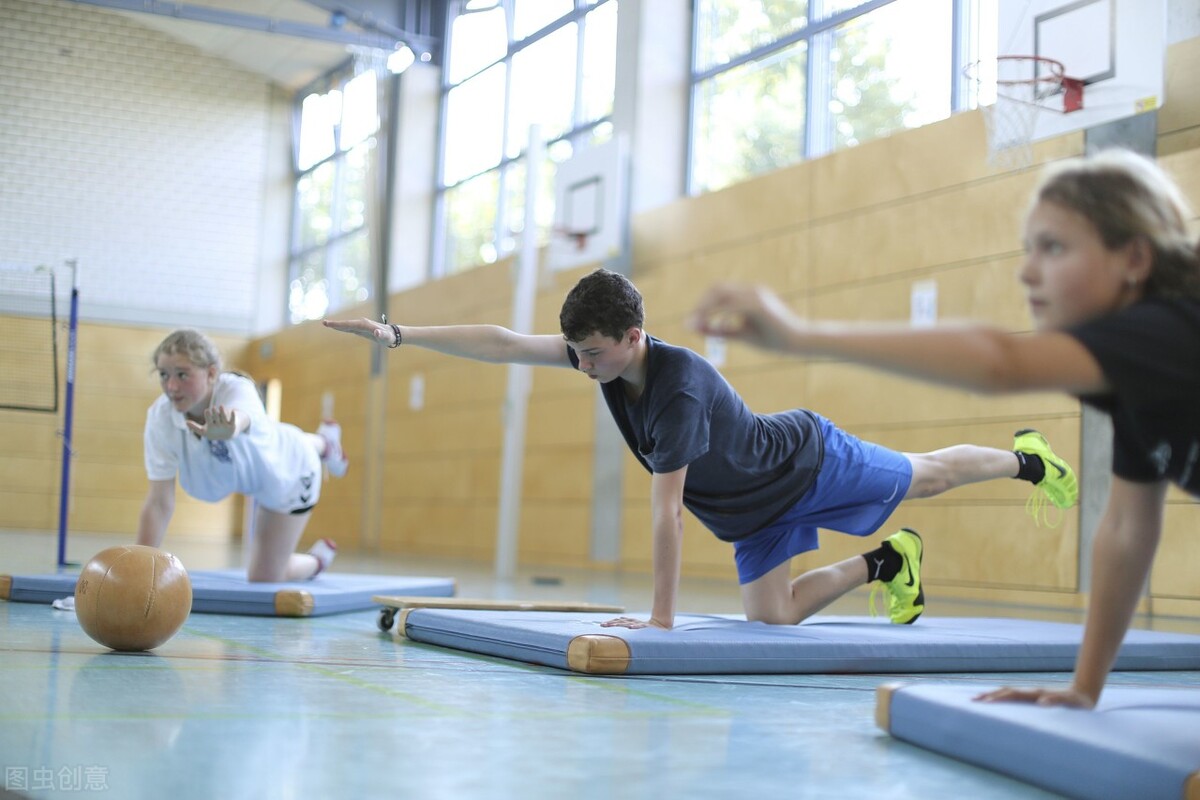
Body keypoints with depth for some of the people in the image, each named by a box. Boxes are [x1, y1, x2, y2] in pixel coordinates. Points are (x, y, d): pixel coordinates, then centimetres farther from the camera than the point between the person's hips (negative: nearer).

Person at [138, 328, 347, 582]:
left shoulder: (237, 390, -44)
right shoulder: (160, 416, -34)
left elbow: (239, 419, -72)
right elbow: (159, 503, -33)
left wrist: (226, 429, -96)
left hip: (289, 474, -4)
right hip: (247, 474, 4)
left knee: (264, 577, 0)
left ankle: (318, 559, 32)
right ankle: (324, 443, 70)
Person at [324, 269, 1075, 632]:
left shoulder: (678, 388, -40)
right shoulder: (602, 352, -19)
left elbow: (667, 510, -40)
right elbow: (505, 344, -22)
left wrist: (661, 617, -37)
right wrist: (398, 333, -28)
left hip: (811, 460, -7)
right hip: (755, 511, 7)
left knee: (925, 475, 14)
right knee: (772, 618, 5)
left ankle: (1030, 459, 42)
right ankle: (884, 565, 27)